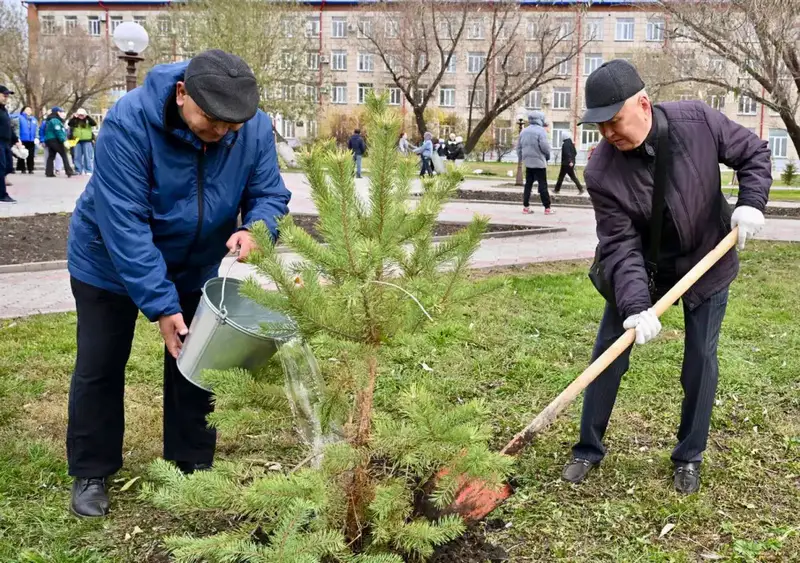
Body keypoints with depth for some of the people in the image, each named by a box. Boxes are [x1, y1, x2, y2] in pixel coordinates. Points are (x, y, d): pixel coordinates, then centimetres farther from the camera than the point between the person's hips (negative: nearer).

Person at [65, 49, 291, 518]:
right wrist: (160, 302, -38)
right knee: (100, 367, 6)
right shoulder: (129, 122, -34)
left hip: (195, 266, 3)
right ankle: (91, 473, 24)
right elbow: (123, 222, -35)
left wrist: (254, 229, -38)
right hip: (109, 263, -3)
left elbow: (269, 194, -13)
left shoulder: (255, 129, -22)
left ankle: (193, 466, 26)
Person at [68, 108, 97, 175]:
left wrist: (88, 117, -15)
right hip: (77, 141, 3)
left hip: (87, 141, -3)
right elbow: (69, 124, -5)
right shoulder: (75, 121, 9)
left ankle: (88, 171, 1)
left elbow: (94, 123, -13)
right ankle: (78, 170, 12)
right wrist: (74, 117, -11)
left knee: (88, 157, -2)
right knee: (77, 157, 6)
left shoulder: (88, 121, 3)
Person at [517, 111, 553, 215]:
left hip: (527, 162, 6)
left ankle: (526, 207, 8)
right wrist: (548, 156, 1)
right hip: (539, 162, -6)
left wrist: (522, 158, 21)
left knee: (528, 184, 10)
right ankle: (547, 208, -1)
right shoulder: (540, 130, -12)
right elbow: (544, 146, -18)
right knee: (542, 185, -2)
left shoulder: (524, 131, 9)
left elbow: (519, 147, 12)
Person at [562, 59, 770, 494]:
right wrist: (635, 306, -36)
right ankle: (588, 449, 19)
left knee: (700, 361, 4)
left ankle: (689, 457, 23)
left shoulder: (698, 121, -23)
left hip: (707, 261, 0)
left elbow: (753, 154, -6)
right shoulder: (601, 172, -26)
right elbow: (620, 245, -26)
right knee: (608, 352, 2)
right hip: (642, 266, 0)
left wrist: (751, 202, -22)